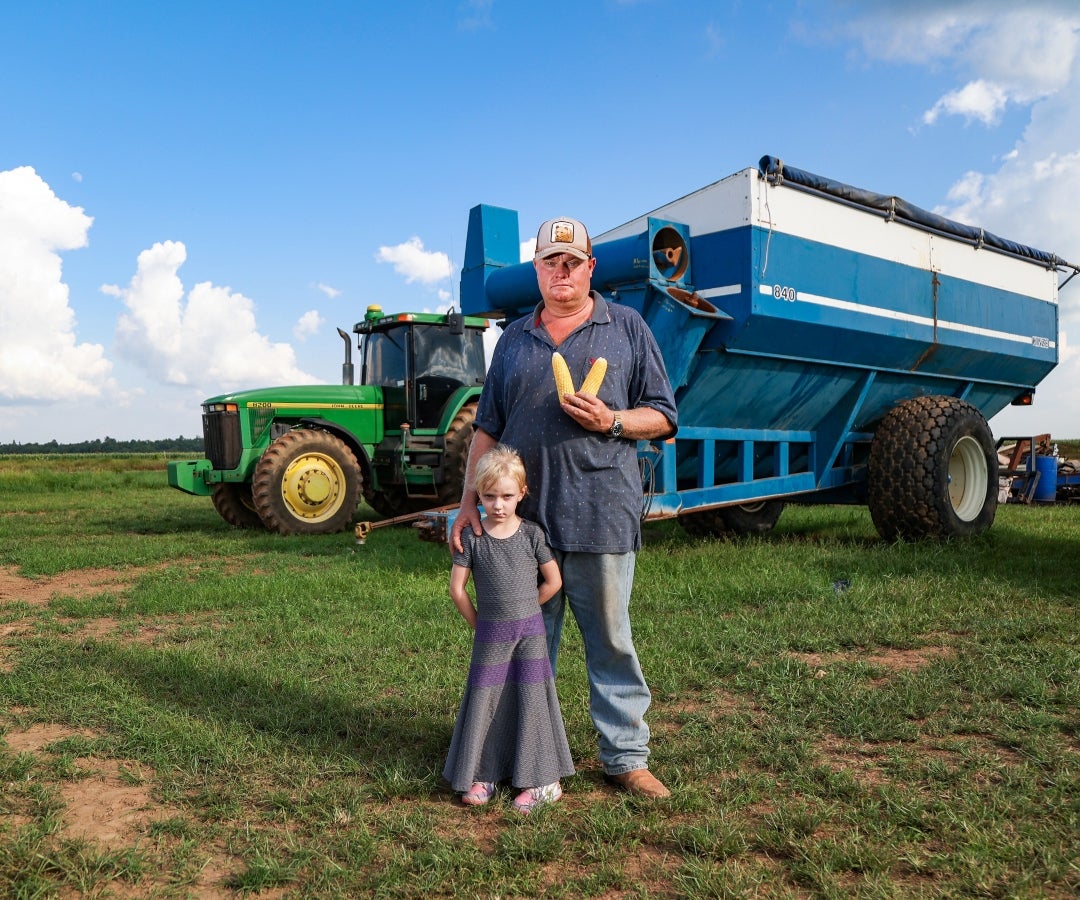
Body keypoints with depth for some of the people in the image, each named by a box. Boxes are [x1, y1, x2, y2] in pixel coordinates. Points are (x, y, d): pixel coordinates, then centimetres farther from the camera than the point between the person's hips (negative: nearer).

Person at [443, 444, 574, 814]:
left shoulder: (532, 534, -4)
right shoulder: (472, 538, -4)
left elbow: (553, 581, 1)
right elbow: (457, 587, 0)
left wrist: (520, 611, 5)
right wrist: (480, 622, 2)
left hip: (530, 632, 0)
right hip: (490, 635, 1)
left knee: (531, 700, 2)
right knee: (485, 701, 5)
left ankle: (539, 780, 13)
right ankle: (481, 775, 20)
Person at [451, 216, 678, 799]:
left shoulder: (627, 328, 8)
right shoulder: (514, 339, 16)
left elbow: (663, 417, 6)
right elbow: (487, 427, 14)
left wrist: (611, 421, -13)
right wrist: (470, 501, 4)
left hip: (600, 514, -3)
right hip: (521, 513, 3)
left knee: (610, 637, 4)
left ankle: (625, 757, 17)